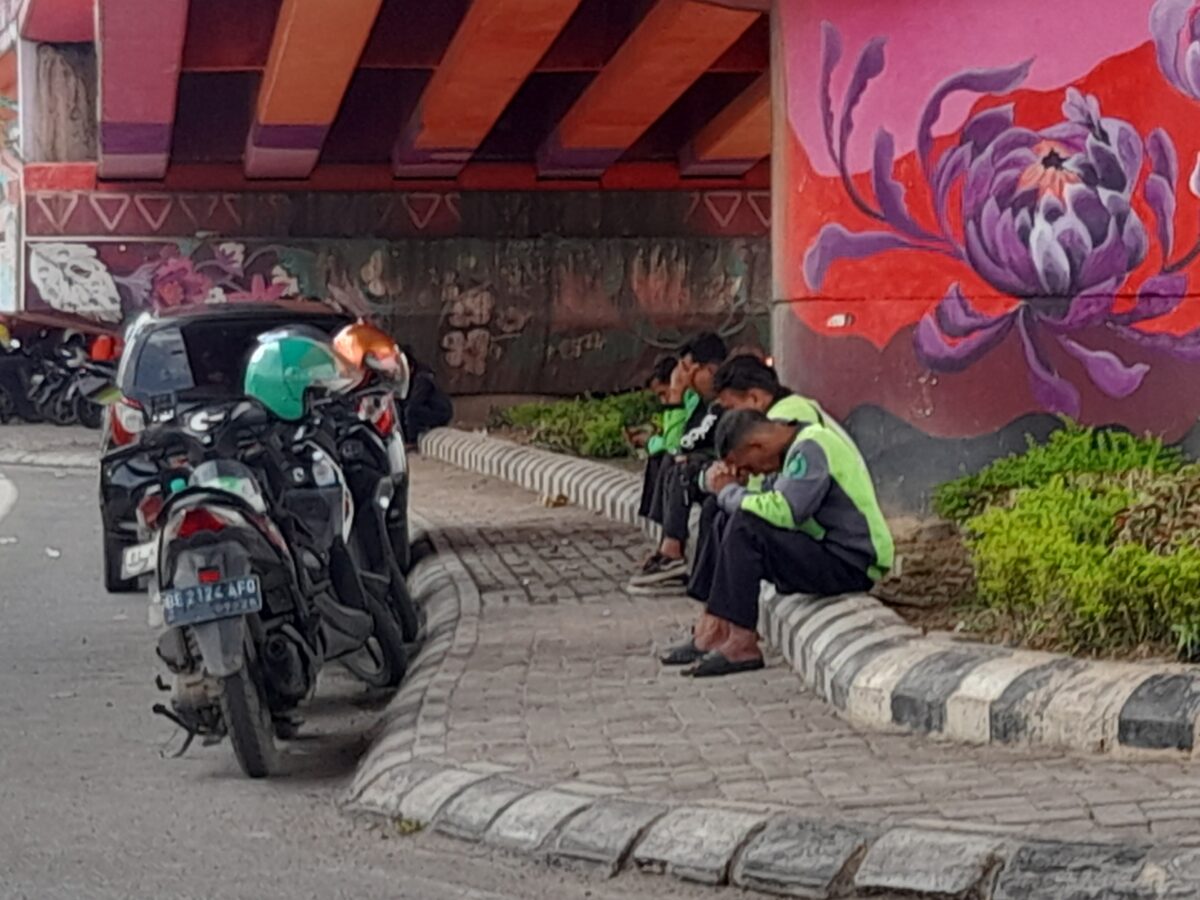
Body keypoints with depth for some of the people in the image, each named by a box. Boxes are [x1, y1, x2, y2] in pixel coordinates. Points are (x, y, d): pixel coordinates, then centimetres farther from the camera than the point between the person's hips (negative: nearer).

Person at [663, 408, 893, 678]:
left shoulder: (812, 448, -18)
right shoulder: (798, 445, 12)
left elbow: (781, 511, -29)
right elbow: (775, 504, 13)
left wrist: (729, 493, -13)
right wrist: (735, 488, -5)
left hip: (851, 563, -10)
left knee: (744, 528, -23)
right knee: (728, 520, 7)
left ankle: (740, 645, -19)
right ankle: (712, 630, 1)